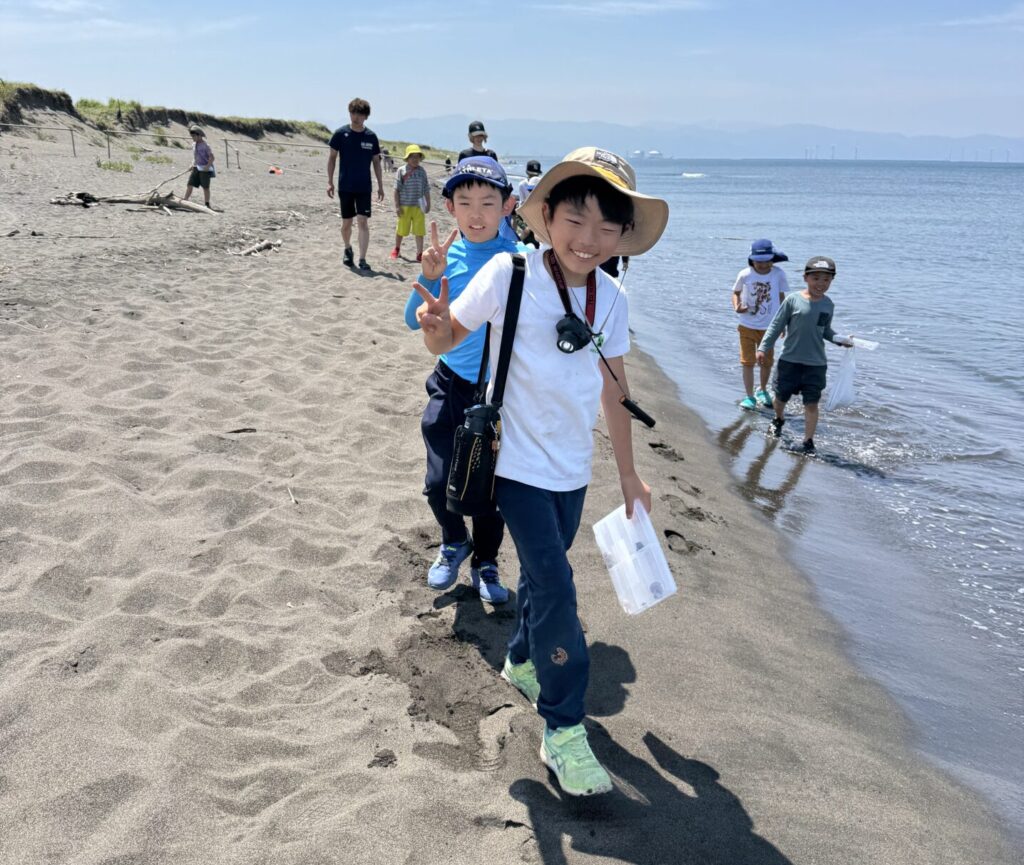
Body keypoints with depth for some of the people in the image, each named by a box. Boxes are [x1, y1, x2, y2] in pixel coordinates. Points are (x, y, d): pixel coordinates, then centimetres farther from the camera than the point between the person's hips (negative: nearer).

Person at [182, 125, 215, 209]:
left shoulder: (205, 145, -13)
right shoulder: (194, 144, 10)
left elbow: (212, 157, -16)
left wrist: (208, 166, -24)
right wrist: (193, 164, 10)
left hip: (205, 169, -7)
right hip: (196, 168, 7)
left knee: (205, 187, 1)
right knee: (190, 185, 1)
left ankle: (207, 205, 10)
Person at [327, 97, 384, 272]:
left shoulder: (371, 136, 1)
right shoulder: (341, 133, -3)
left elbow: (376, 162, 8)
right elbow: (332, 158, 2)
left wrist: (380, 185, 6)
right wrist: (330, 182, -3)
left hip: (364, 187, 0)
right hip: (345, 186, 0)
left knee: (363, 222, -9)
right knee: (346, 222, 9)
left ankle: (362, 259, -8)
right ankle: (347, 249, 34)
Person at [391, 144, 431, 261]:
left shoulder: (422, 171, 3)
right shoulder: (402, 171, -5)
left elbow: (426, 189, 8)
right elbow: (397, 190, -6)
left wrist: (428, 204, 7)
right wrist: (397, 206, -10)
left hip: (418, 206, 2)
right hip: (405, 206, -2)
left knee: (419, 231, 2)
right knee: (401, 229, 12)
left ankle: (419, 254, 9)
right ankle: (397, 249, 34)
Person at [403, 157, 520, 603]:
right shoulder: (447, 257, -4)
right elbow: (415, 321, -6)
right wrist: (429, 277, -19)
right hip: (450, 386, 2)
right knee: (439, 482, 2)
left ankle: (485, 562, 35)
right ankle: (455, 542, 35)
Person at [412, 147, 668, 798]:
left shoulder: (611, 299, -2)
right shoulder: (510, 274, -16)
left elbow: (614, 390, 7)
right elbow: (446, 340, -8)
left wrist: (629, 475, 13)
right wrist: (436, 323, -33)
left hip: (572, 467, 5)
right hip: (518, 462, -5)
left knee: (545, 572, 20)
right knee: (556, 587, -9)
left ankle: (524, 660, 47)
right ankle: (564, 729, 5)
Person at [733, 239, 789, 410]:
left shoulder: (778, 274, -9)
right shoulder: (745, 275, -14)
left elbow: (781, 296, 3)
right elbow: (736, 292, 1)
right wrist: (736, 307, -20)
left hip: (769, 326, 2)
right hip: (747, 325, -1)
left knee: (767, 361, 14)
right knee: (747, 361, 3)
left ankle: (762, 390, 38)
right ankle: (750, 396, 14)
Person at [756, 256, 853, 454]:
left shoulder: (828, 305, 2)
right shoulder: (793, 300, -9)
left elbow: (826, 330, 14)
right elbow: (776, 326, -5)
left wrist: (841, 340, -2)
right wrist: (763, 348, -8)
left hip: (816, 364, 2)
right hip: (790, 360, -2)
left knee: (811, 403, 1)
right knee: (781, 397, 12)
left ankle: (808, 442, 11)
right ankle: (778, 419, 45)